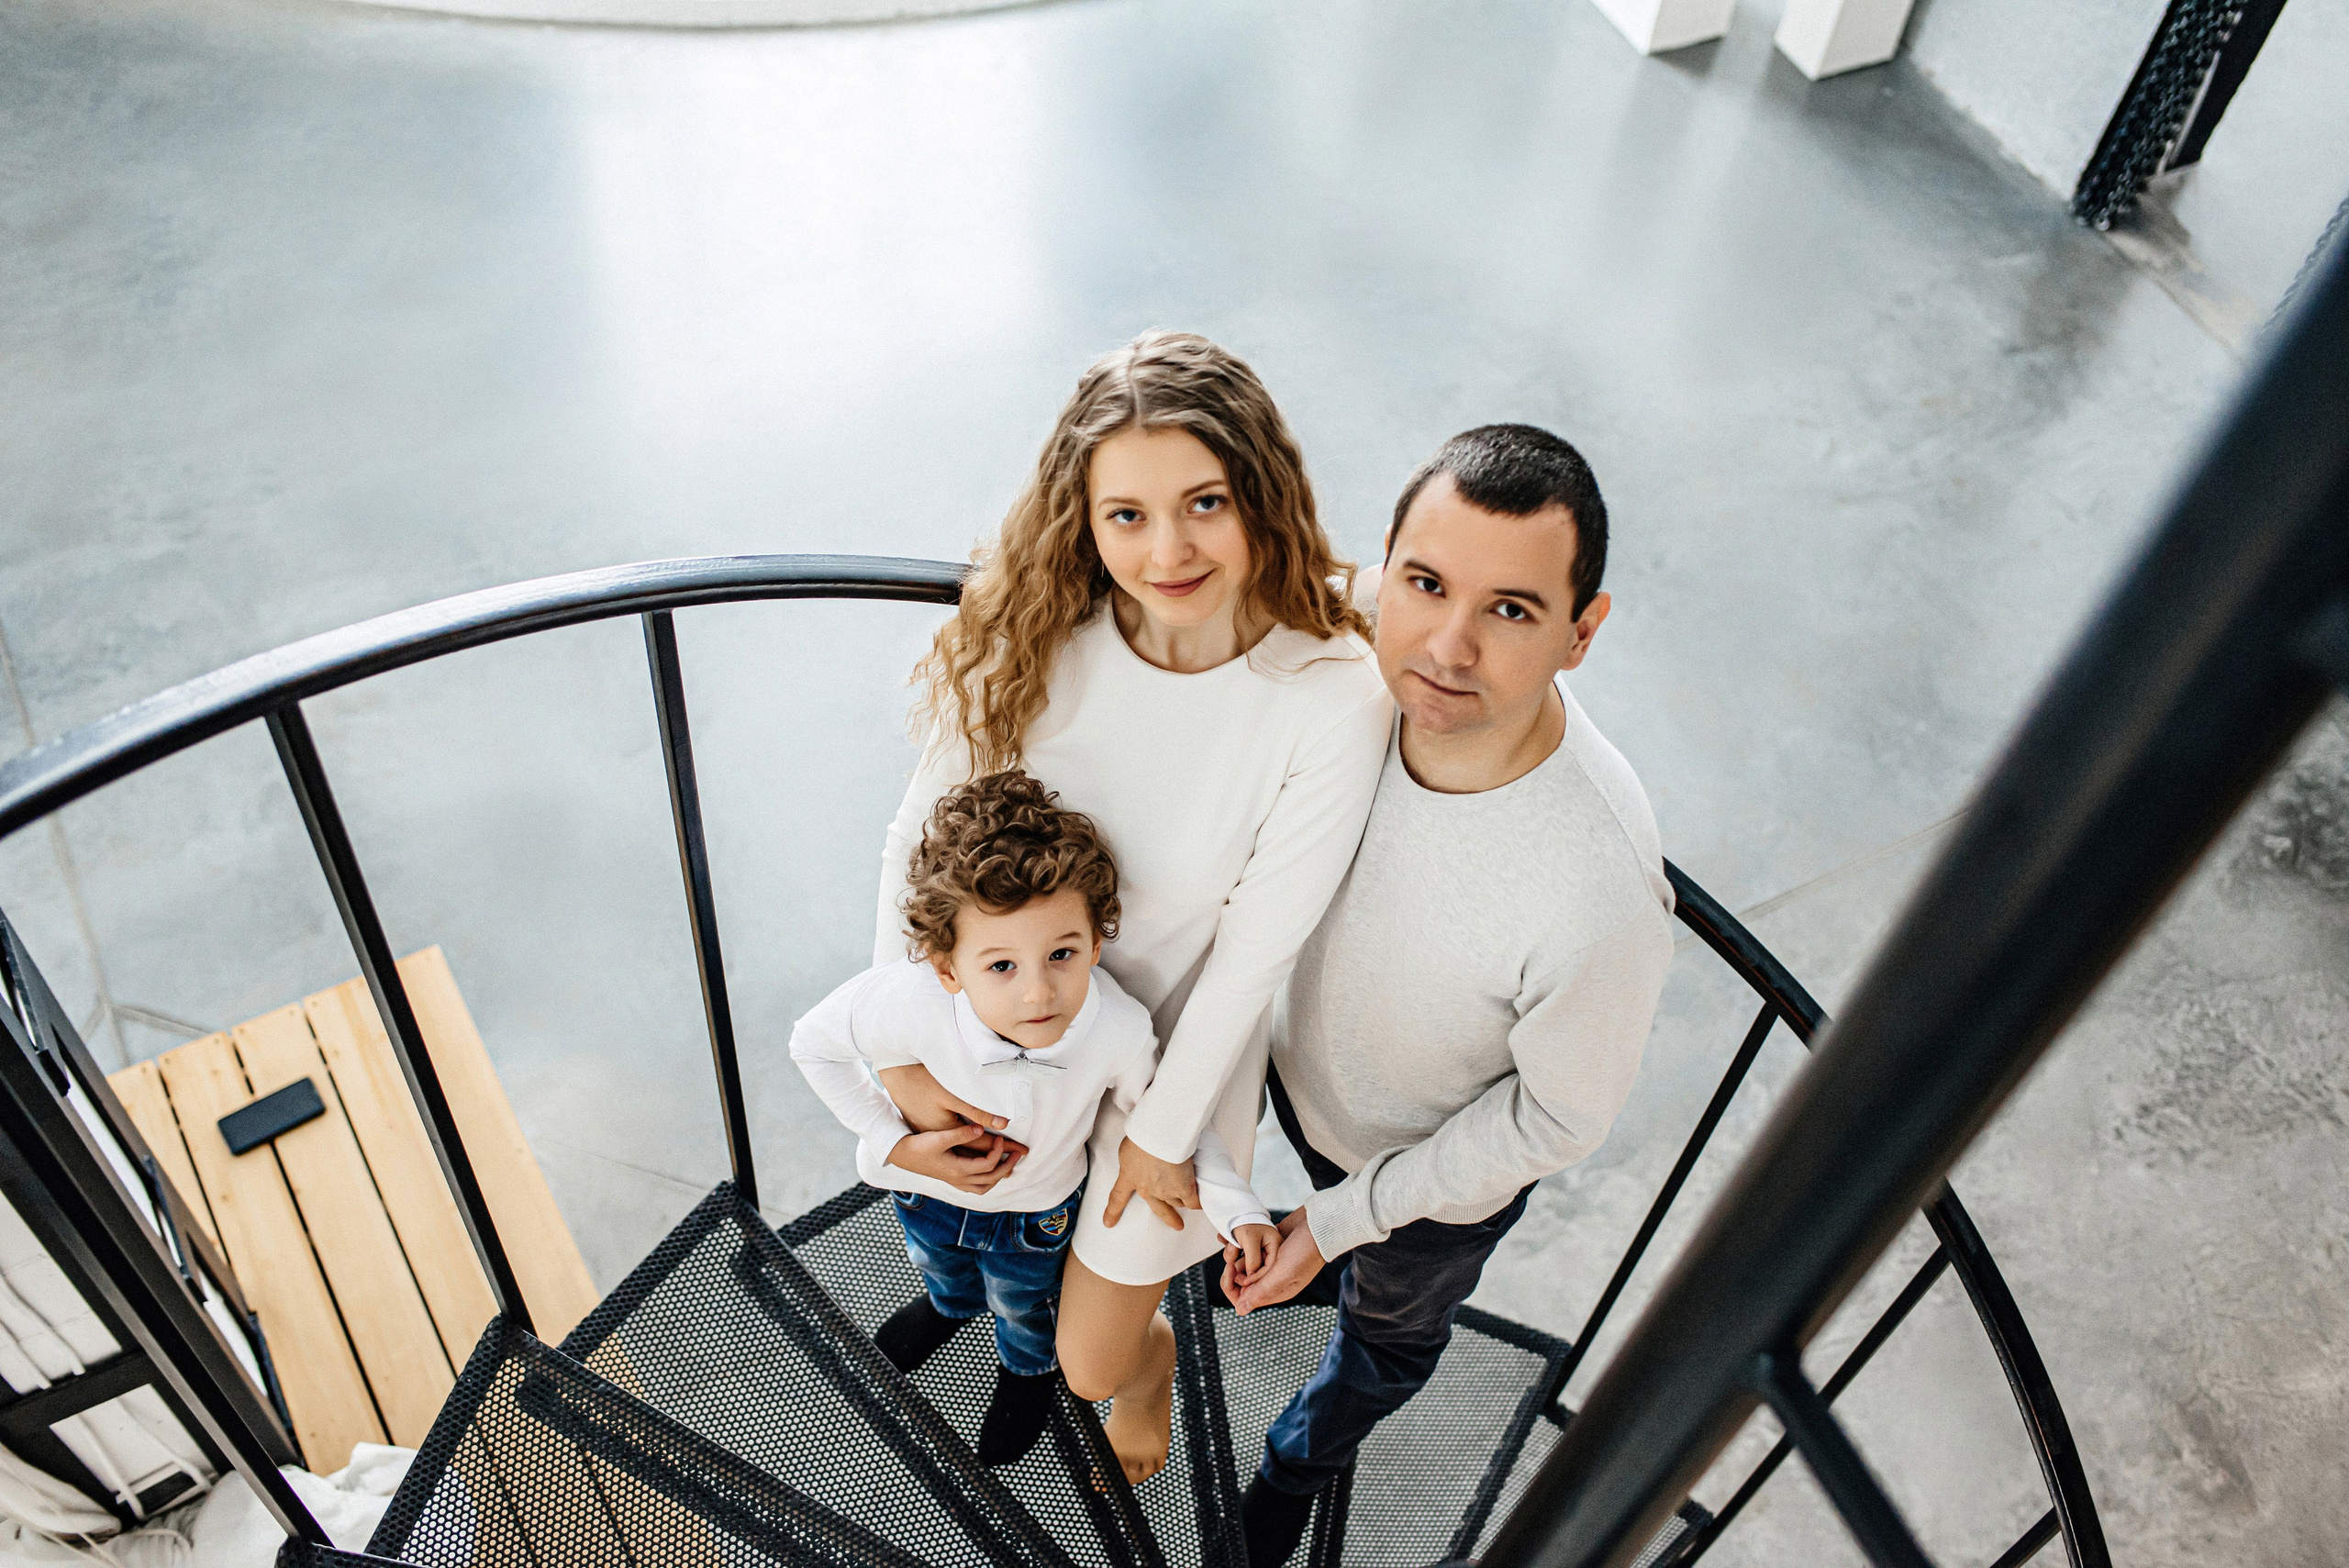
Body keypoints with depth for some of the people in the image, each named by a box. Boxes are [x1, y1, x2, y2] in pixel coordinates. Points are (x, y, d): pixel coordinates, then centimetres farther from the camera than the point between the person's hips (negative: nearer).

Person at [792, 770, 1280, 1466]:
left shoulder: (1120, 1034, -41)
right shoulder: (911, 1002, -43)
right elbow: (814, 1042, -22)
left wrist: (1239, 1212, -27)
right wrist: (893, 1144, -26)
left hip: (1036, 1214, -1)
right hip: (928, 1186, 1)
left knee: (1021, 1305, 33)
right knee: (941, 1271, 38)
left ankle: (1027, 1369, 69)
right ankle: (949, 1306, 75)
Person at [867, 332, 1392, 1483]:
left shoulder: (1333, 699, -31)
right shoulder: (1034, 630, -23)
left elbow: (1255, 948, -20)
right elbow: (921, 832, -11)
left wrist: (1166, 1129, -9)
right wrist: (900, 1052, -10)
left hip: (1176, 1035, -3)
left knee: (1092, 1365, 14)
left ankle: (1149, 1363, 52)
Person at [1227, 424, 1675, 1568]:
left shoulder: (1599, 893, -44)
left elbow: (1557, 1118, -24)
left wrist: (1343, 1219, -16)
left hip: (1447, 1171, -2)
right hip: (1303, 1066, 3)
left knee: (1390, 1329, 31)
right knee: (1345, 1245, 36)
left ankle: (1304, 1459, 62)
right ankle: (1333, 1264, 71)